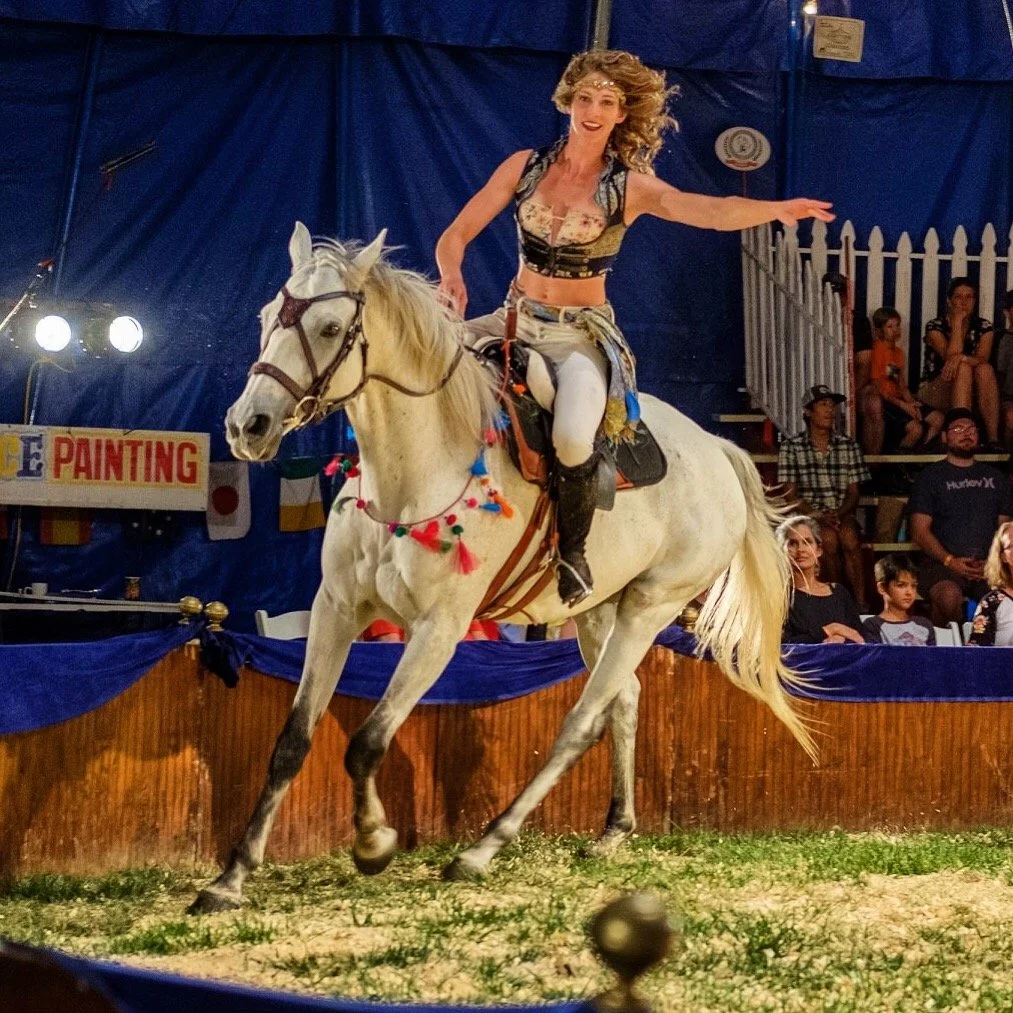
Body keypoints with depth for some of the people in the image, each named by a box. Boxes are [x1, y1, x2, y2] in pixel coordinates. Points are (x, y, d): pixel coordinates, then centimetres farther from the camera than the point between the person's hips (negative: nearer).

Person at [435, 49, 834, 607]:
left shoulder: (631, 187, -3)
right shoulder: (526, 166, 3)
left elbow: (710, 210, -20)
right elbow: (456, 235, 3)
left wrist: (777, 208, -39)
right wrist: (451, 275, -21)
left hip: (581, 333, -3)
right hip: (515, 320, 3)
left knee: (574, 438, -31)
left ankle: (573, 553, -7)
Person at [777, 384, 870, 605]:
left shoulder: (848, 446, 13)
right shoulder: (791, 447, 5)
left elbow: (853, 493, 10)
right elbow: (790, 495, 0)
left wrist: (839, 513, -12)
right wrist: (818, 515, -16)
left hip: (842, 515, 2)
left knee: (850, 538, -32)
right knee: (829, 538, -34)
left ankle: (860, 603, -34)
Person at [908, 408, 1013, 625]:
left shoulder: (994, 477, 23)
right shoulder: (932, 476, 12)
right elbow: (920, 531, 4)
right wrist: (950, 561, -13)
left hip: (989, 564, 2)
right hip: (944, 563, -2)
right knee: (949, 597, -37)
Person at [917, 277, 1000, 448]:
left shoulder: (984, 327, 4)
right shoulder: (935, 327, -5)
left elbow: (982, 360, -14)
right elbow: (950, 357, -21)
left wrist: (961, 358, -35)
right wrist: (957, 322, -16)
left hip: (972, 394, 3)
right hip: (934, 392, -3)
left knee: (985, 370, -29)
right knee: (963, 369, -32)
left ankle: (993, 438, -35)